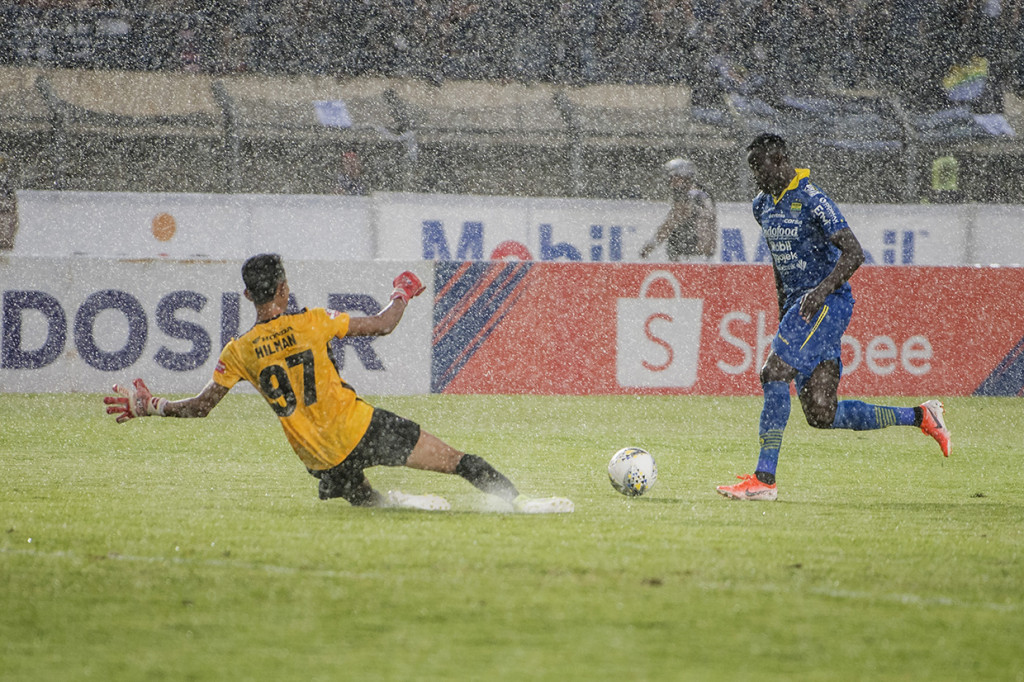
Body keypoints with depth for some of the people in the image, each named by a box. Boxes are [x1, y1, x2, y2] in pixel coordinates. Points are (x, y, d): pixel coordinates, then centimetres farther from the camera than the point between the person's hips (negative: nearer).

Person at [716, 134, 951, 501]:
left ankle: (764, 479, -22)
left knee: (774, 373, -22)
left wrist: (822, 289, -34)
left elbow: (854, 253, -21)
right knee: (822, 415, 2)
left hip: (828, 303, -9)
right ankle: (919, 417, 16)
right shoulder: (763, 205, 12)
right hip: (799, 306, 9)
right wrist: (784, 313, 26)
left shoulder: (811, 201, -15)